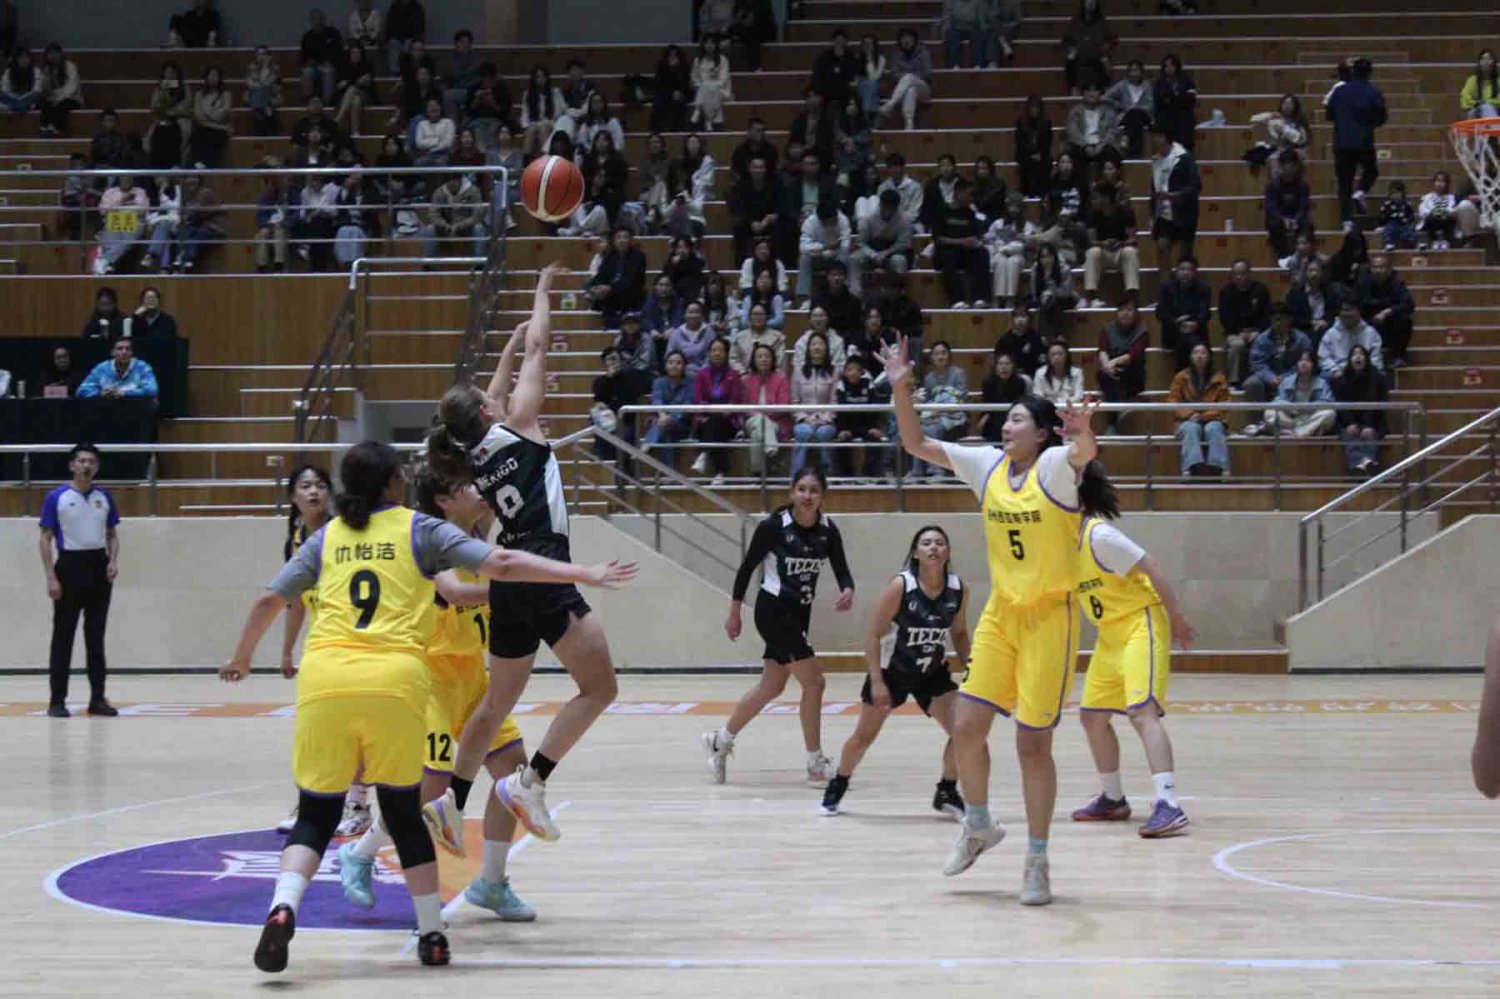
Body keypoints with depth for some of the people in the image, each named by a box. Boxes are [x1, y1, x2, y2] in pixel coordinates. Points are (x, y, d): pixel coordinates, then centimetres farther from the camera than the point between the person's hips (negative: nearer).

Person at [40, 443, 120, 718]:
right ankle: (57, 700, 2)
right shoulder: (56, 497, -3)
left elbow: (112, 534, 16)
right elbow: (46, 539, -3)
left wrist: (114, 561, -2)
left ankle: (97, 698, 13)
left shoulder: (104, 497, 9)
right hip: (70, 565, -4)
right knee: (63, 636, -2)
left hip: (98, 567, 4)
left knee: (96, 635, 8)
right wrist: (51, 577, -11)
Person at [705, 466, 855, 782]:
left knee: (772, 687, 14)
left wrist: (848, 591, -27)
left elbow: (841, 569, -4)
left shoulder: (828, 530, -2)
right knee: (813, 682, -9)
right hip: (774, 612, -6)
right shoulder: (773, 526, -16)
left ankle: (720, 742, 30)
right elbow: (747, 567, -7)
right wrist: (734, 613, -3)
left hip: (800, 614, 6)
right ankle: (816, 763, 2)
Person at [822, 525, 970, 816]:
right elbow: (873, 634, -18)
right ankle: (837, 788, 31)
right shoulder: (900, 586, -23)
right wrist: (877, 682, -22)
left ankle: (947, 792, 8)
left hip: (933, 672, 3)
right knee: (864, 736, 8)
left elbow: (959, 633, 7)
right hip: (892, 671, -3)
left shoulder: (958, 590, -12)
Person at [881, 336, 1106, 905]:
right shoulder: (988, 465, 4)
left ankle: (1037, 861, 8)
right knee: (967, 727, 2)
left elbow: (1083, 452, -36)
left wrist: (1083, 432, -59)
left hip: (1050, 619, -5)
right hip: (1000, 616, 5)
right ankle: (978, 826, 26)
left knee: (1033, 743, -3)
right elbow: (916, 445, 7)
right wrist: (902, 389, -6)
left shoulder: (1056, 467, -12)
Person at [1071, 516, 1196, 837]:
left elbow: (1151, 568, -19)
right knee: (1092, 715, 13)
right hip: (1110, 633, 9)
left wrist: (1176, 618, -16)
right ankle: (1112, 800, 31)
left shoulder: (1099, 536, -20)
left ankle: (1168, 805, -32)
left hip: (1140, 621, -9)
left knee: (1141, 711, -23)